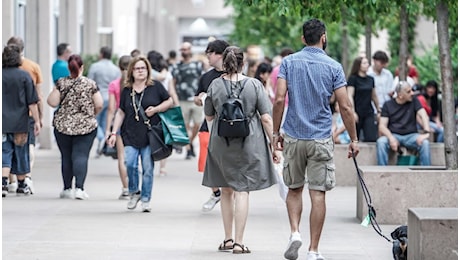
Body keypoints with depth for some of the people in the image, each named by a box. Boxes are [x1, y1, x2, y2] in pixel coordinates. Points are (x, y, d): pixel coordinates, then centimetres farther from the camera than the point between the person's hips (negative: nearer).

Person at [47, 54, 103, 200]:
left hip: (63, 125, 1)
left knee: (66, 157, 10)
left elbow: (52, 102, -6)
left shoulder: (62, 83, -4)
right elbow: (99, 105, -4)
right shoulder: (90, 84, -3)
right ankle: (79, 188, -15)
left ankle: (67, 189, 14)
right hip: (86, 126, -1)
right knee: (81, 156, -3)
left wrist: (55, 90, 13)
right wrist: (92, 115, 15)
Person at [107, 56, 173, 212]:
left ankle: (145, 199, 9)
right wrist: (114, 133, 8)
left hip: (150, 135, -1)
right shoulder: (126, 91, 10)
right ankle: (134, 192, 10)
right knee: (130, 164, -14)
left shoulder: (156, 87, 3)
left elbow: (169, 101, 11)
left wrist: (155, 109, -6)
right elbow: (120, 113, 14)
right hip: (130, 135, 1)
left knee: (148, 168, -2)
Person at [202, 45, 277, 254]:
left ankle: (228, 239, 21)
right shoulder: (254, 85, -8)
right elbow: (266, 118, -8)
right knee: (242, 191, 0)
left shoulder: (215, 85, -4)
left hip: (221, 144, 2)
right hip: (249, 143, -2)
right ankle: (238, 242, -3)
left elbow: (209, 116, 8)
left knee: (226, 190, 16)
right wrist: (272, 141, 0)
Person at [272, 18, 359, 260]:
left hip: (293, 137, 2)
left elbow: (279, 99, -7)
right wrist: (354, 139, 4)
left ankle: (295, 232, -1)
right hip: (321, 140, -1)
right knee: (318, 194, 2)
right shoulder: (333, 67, -2)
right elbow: (345, 107, -5)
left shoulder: (289, 62, 1)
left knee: (294, 188, 18)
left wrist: (275, 132, 2)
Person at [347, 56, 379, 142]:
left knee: (372, 138, -8)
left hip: (369, 113, 5)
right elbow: (350, 96, -10)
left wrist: (378, 110, 24)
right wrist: (353, 112, -19)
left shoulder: (370, 79, 12)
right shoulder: (353, 78, -4)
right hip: (357, 113, -5)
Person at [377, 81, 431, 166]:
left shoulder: (414, 101, 5)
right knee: (381, 142, -32)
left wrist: (426, 133, -26)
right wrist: (391, 138, -24)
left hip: (411, 135, 1)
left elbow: (424, 116, -7)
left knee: (425, 143, -30)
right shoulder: (388, 105, 3)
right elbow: (382, 126, -3)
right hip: (394, 135, 0)